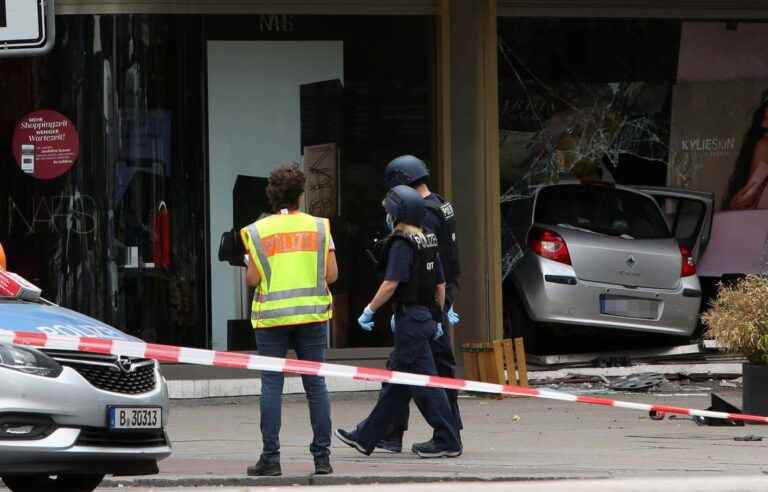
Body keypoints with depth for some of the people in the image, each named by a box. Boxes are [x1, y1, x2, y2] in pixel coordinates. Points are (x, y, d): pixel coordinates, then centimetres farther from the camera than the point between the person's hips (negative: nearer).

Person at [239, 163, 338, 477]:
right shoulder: (319, 228, 3)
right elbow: (332, 274, -2)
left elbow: (252, 279, -7)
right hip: (311, 315, 1)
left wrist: (248, 263, 14)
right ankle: (322, 456, 3)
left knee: (271, 385, 1)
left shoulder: (257, 231, -2)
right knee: (315, 384, 5)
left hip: (271, 316, -1)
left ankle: (271, 458, -2)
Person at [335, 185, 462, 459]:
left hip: (410, 317, -9)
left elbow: (391, 283, -22)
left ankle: (448, 442, -6)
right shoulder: (429, 242, 12)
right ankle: (366, 438, 21)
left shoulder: (402, 244, -15)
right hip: (427, 317, 9)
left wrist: (369, 310, -13)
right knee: (397, 382, 13)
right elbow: (441, 285, 16)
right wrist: (437, 318, 22)